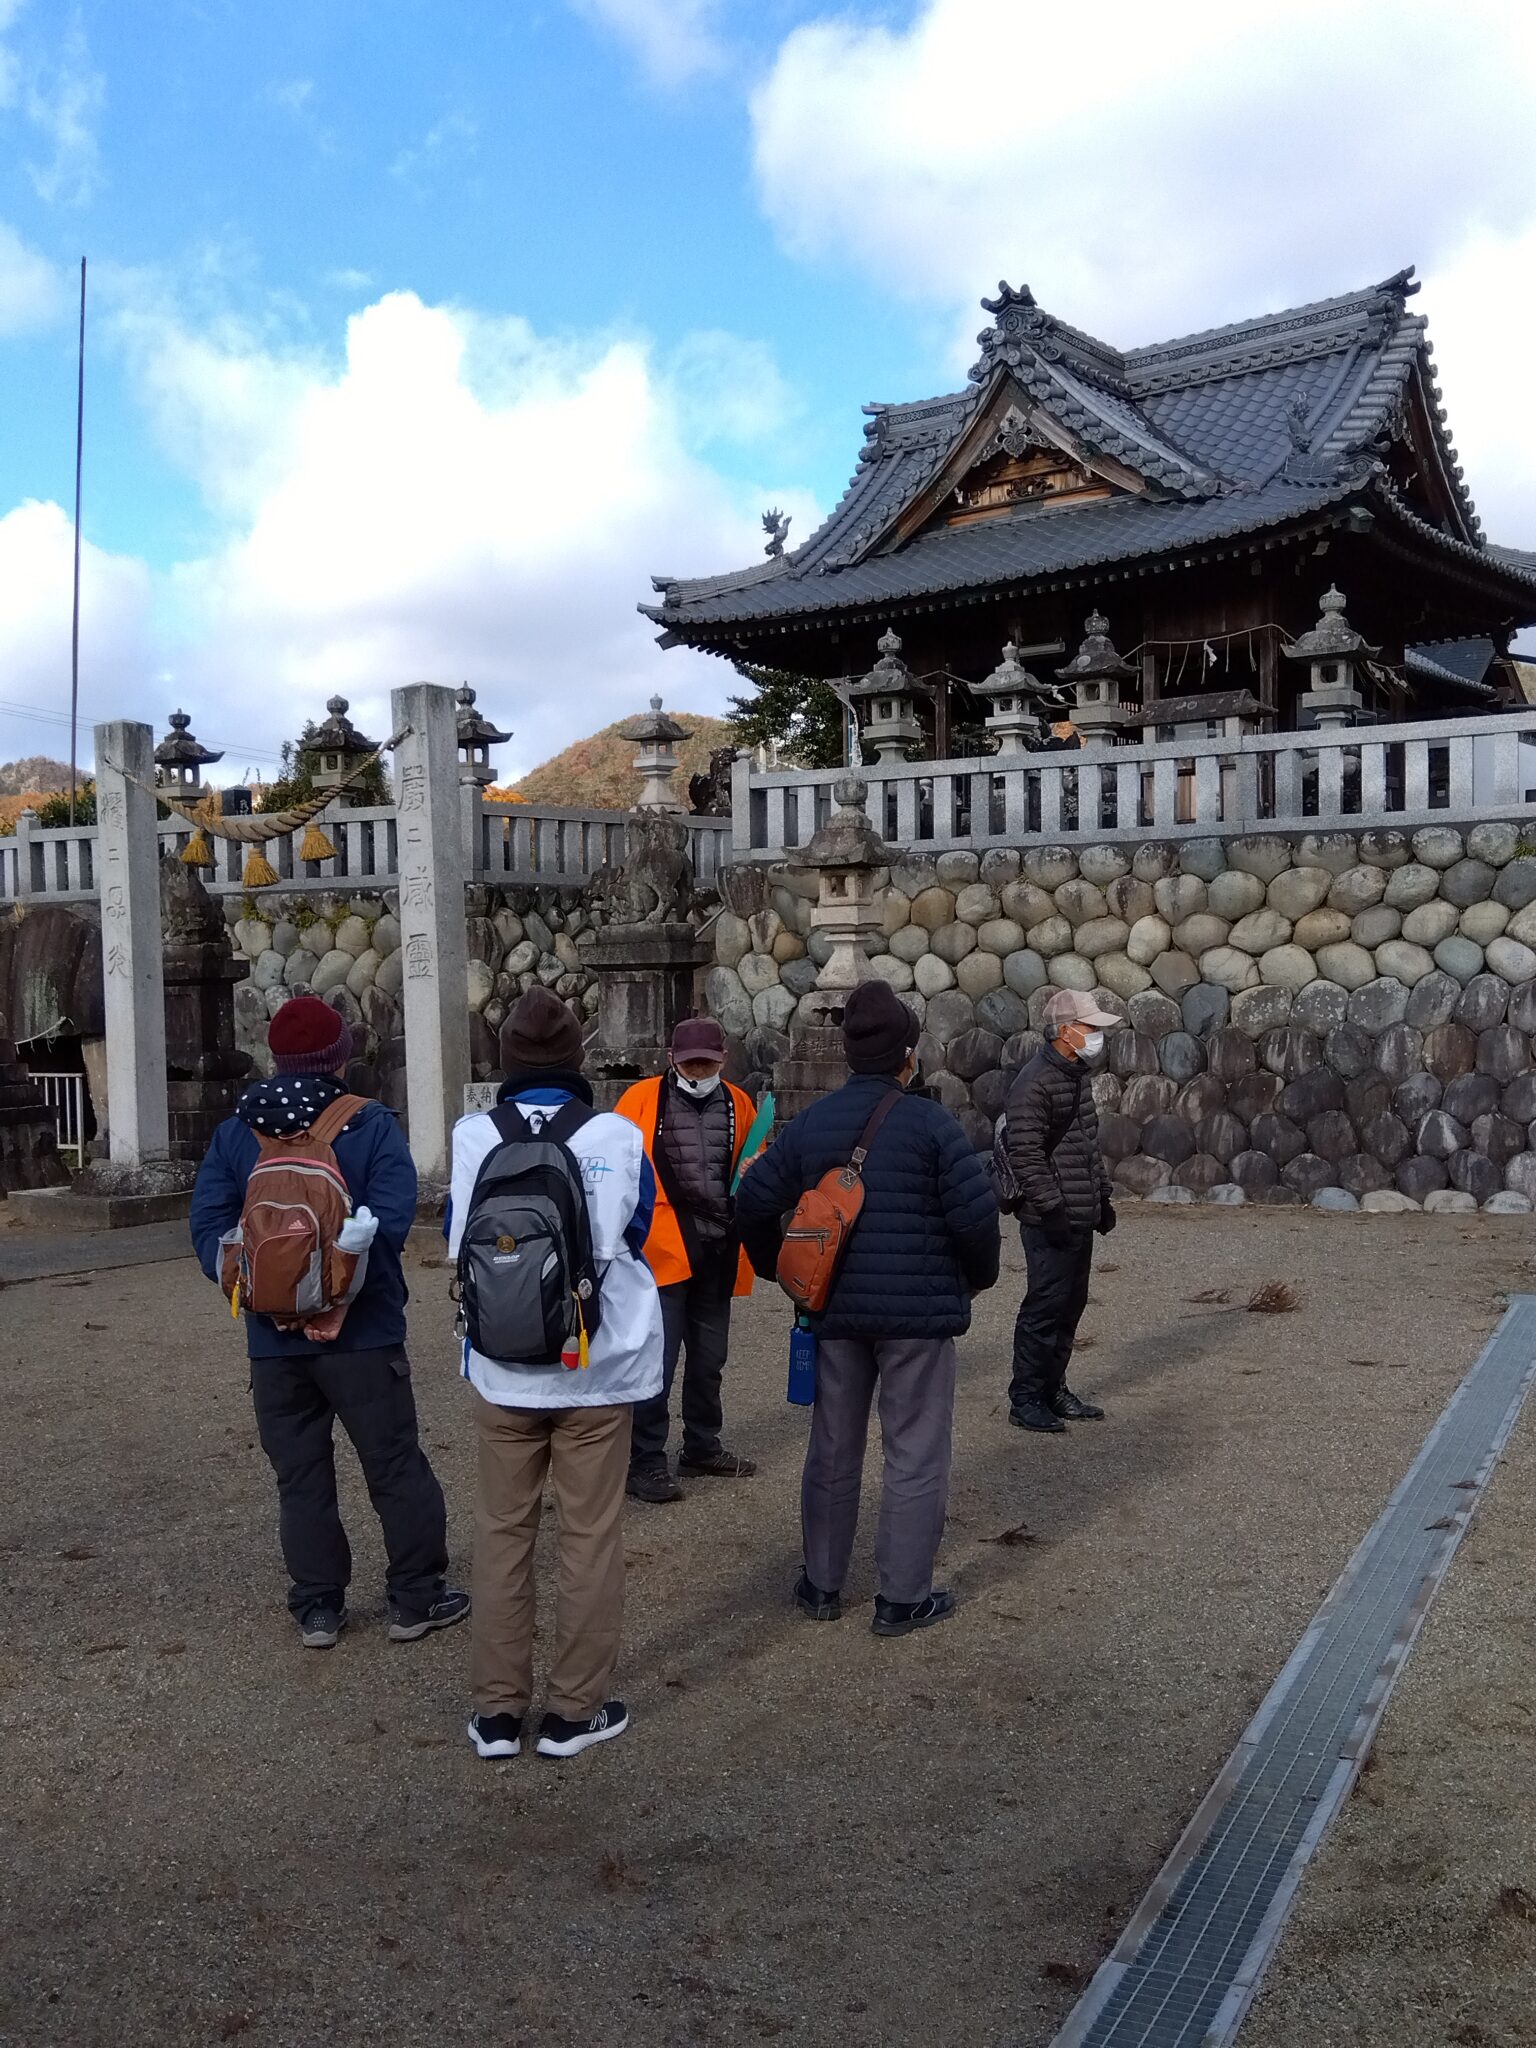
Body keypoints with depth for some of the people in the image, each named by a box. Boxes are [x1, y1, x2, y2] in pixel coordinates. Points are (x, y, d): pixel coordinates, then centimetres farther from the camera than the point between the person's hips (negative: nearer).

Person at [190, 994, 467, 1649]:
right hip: (363, 1334, -3)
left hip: (273, 1342, 3)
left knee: (300, 1477, 14)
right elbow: (388, 1220, -18)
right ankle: (416, 1599, 17)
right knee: (396, 1469, 9)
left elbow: (209, 1225, -4)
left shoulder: (235, 1134, 4)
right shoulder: (371, 1125, -8)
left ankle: (317, 1609, 20)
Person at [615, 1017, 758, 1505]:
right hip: (661, 1249, -5)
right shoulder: (641, 1099, -5)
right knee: (657, 1359, -4)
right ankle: (644, 1462, 6)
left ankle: (702, 1447, 32)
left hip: (717, 1251, 5)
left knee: (709, 1358, 17)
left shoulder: (738, 1105, 8)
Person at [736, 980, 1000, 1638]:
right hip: (918, 1313, -5)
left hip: (835, 1312, 5)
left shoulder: (810, 1122, 3)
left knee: (833, 1450, 17)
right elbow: (975, 1211, -15)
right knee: (915, 1455, 7)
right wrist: (977, 1277, 3)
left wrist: (781, 1269, 17)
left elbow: (754, 1201, 3)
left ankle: (821, 1584, 27)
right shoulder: (929, 1122, -11)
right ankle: (903, 1597, 12)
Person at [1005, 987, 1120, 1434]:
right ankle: (1025, 1399, 4)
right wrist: (1050, 1208, -21)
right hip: (1051, 1222, -9)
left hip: (1081, 1218, 10)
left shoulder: (1079, 1077, 15)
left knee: (1071, 1305, 14)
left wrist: (1103, 1195, 22)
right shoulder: (1034, 1084, -16)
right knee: (1045, 1305, -5)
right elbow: (1025, 1154, -20)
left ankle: (1053, 1388, 25)